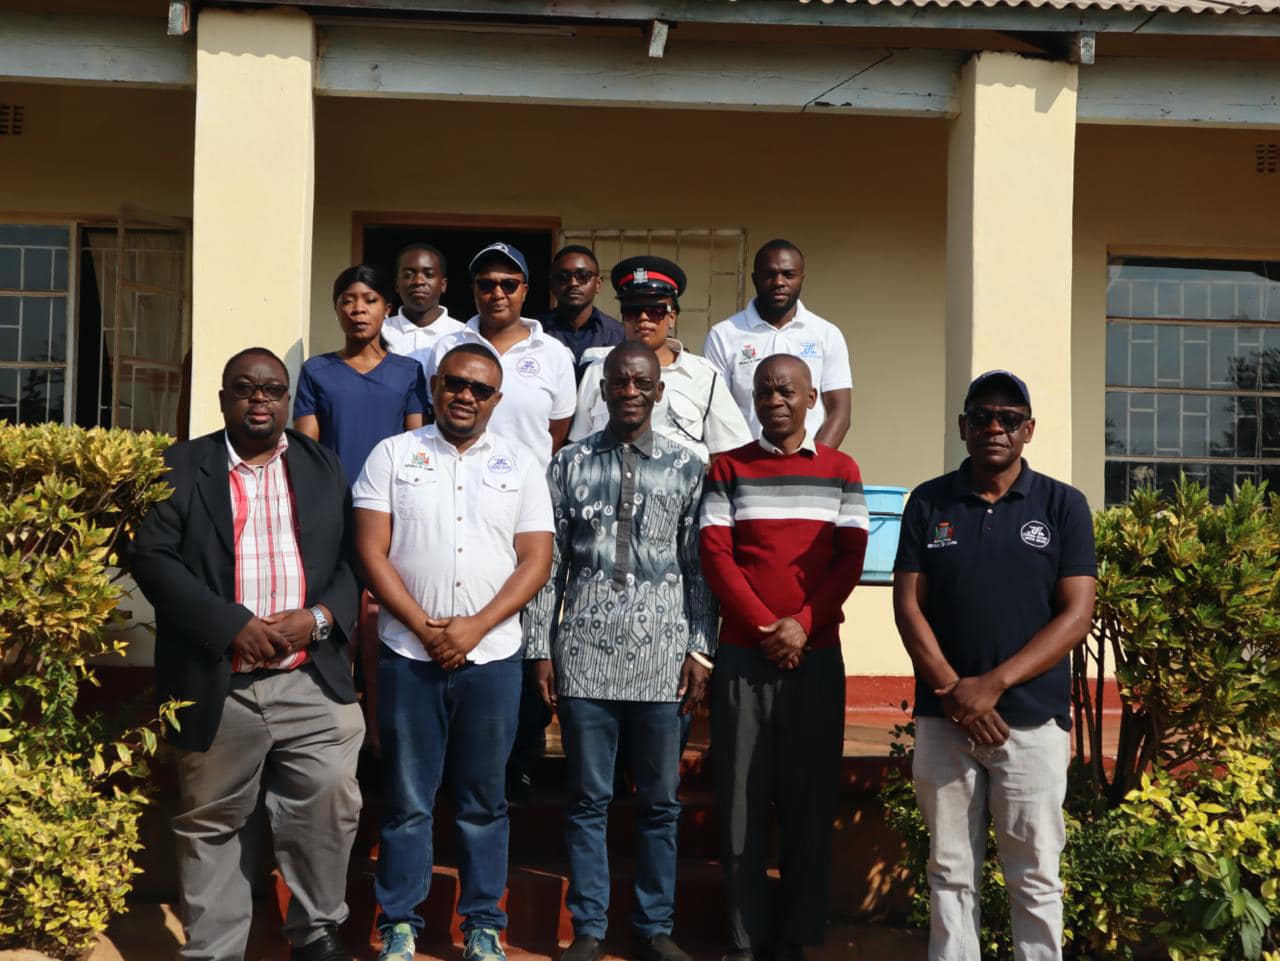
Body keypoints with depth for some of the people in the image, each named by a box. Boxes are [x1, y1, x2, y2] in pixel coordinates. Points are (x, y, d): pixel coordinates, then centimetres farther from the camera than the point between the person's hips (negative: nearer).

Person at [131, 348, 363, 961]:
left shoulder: (324, 467, 13)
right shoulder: (181, 466, 5)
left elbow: (353, 558, 8)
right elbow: (152, 558, -5)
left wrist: (319, 618, -11)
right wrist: (233, 625, -14)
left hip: (314, 683, 1)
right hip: (217, 689, -1)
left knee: (330, 807, -5)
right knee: (212, 825, 8)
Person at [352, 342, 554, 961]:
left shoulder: (521, 464, 6)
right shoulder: (393, 455, 4)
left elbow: (536, 560, 1)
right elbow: (371, 552, -2)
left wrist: (475, 627, -11)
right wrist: (425, 628, -11)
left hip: (492, 656, 1)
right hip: (409, 654, -1)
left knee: (484, 801, 9)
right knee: (407, 800, 6)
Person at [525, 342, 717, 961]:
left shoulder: (686, 468, 7)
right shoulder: (570, 465, 7)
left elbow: (699, 568, 6)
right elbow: (549, 563, 6)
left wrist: (700, 651, 0)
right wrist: (540, 649, 2)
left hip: (661, 655, 0)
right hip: (585, 653, 0)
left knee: (660, 800, 7)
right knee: (588, 799, 6)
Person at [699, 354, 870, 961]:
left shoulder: (840, 471, 8)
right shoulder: (729, 470, 7)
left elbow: (850, 558, 2)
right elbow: (715, 555, -1)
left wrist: (803, 625, -11)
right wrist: (763, 625, -12)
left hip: (816, 655, 1)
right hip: (742, 654, 0)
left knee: (809, 796, 4)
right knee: (741, 795, 1)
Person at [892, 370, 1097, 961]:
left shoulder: (1063, 506, 2)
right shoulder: (928, 503, 7)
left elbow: (1076, 615, -4)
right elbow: (908, 604, 2)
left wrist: (993, 683, -13)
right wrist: (953, 690, -10)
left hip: (1033, 720, -1)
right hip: (943, 718, 2)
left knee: (1035, 877, 4)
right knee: (951, 873, 8)